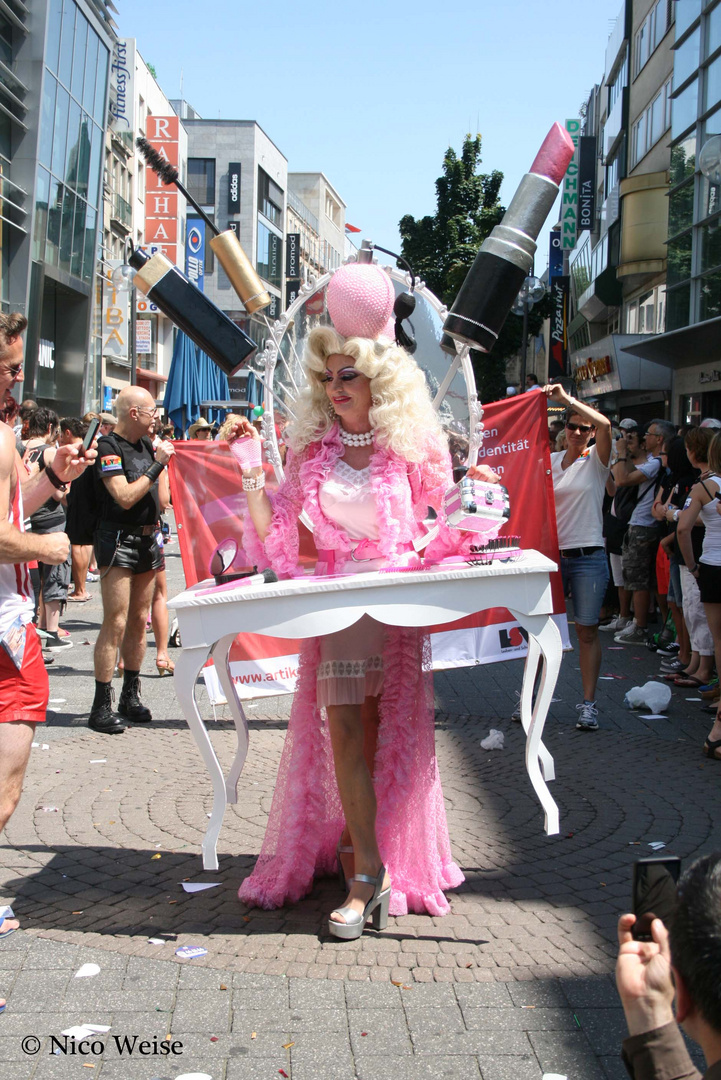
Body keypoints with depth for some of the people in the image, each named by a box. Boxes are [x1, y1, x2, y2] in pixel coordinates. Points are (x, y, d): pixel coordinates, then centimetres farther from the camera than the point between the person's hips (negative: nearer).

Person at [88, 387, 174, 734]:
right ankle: (101, 707, -7)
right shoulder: (109, 447, -11)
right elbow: (125, 497, -21)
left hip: (147, 539, 8)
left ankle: (130, 697, 18)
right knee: (116, 623, -11)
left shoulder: (147, 444, 14)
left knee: (138, 621, 9)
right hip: (118, 540, -8)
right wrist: (158, 464, -18)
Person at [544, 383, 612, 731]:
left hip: (588, 558, -3)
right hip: (551, 555, 3)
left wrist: (567, 398, -21)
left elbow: (605, 424, -20)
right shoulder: (550, 460, 10)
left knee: (587, 631, 1)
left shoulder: (596, 460, -1)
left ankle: (588, 704, 9)